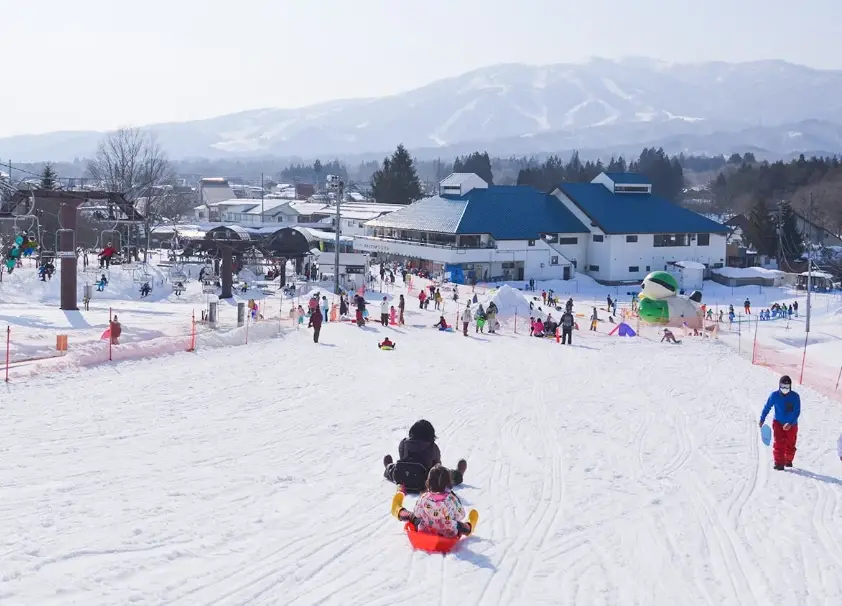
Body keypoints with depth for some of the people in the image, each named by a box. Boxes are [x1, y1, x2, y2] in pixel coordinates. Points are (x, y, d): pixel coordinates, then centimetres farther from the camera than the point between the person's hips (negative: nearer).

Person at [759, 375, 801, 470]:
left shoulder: (795, 396, -15)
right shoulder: (774, 395, -11)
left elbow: (797, 412, -16)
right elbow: (767, 407, 1)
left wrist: (790, 423, -27)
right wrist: (762, 419, 2)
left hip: (791, 425, 0)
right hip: (778, 423, 0)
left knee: (790, 445, 10)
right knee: (779, 444, -11)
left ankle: (788, 461, 32)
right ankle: (779, 463, -6)